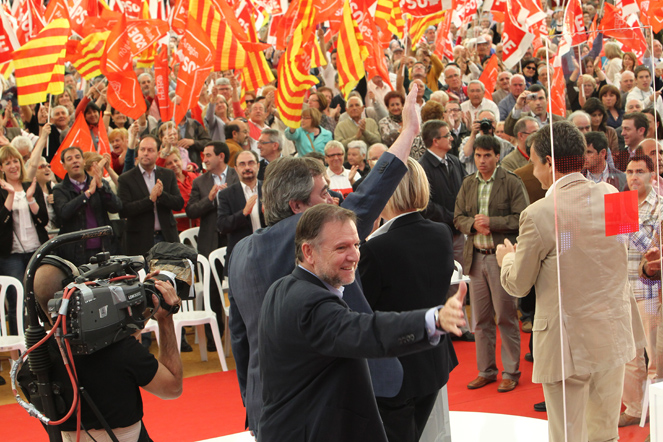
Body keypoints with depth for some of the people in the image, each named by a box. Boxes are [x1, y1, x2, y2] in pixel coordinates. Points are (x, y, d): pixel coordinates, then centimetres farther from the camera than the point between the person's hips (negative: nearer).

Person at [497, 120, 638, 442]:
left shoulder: (538, 215, -18)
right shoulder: (611, 196, -1)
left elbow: (518, 285, -6)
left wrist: (507, 258, 16)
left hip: (569, 343, -6)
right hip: (614, 335, 6)